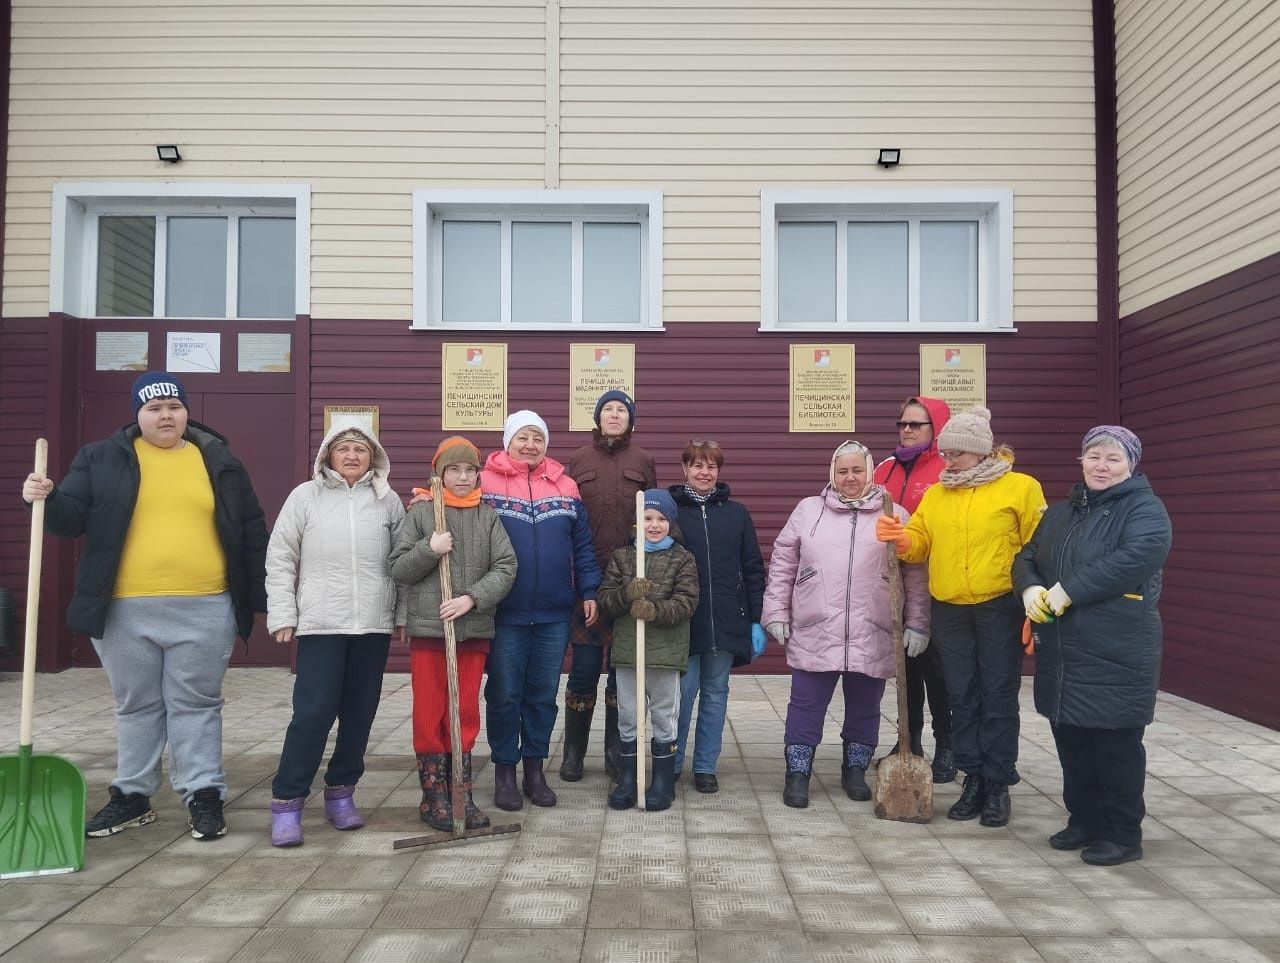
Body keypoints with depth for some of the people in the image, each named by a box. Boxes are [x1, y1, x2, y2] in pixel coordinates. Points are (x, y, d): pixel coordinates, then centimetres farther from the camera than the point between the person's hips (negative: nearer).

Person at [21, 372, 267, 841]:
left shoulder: (220, 462, 7)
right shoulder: (102, 459, 6)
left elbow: (252, 535, 8)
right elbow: (71, 519, 3)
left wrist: (263, 598, 5)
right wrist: (45, 500, -19)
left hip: (203, 610, -1)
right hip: (125, 610, 1)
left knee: (197, 704, 6)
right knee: (135, 706, 13)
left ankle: (204, 794, 14)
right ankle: (132, 795, 26)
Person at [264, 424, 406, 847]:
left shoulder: (388, 501, 7)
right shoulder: (305, 496, 2)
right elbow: (280, 559, 2)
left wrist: (403, 615, 8)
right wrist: (282, 616, -3)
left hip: (374, 625, 3)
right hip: (320, 624, -2)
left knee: (360, 713, 8)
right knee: (313, 712, -6)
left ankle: (341, 792, 23)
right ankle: (286, 801, 5)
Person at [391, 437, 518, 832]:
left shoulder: (489, 516, 4)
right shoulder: (420, 512, 1)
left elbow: (505, 568, -3)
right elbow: (398, 569, 0)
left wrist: (472, 598, -16)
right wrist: (429, 550, -17)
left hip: (474, 630, 2)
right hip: (428, 629, -1)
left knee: (466, 714, 9)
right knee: (429, 714, 4)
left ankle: (461, 793, 20)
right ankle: (434, 796, 16)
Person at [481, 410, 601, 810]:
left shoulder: (565, 487, 7)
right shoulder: (485, 484, -3)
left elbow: (582, 545, 9)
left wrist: (588, 592, 4)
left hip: (554, 614, 3)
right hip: (504, 614, -3)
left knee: (543, 694, 11)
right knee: (504, 694, 6)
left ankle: (535, 769, 25)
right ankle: (504, 772, 21)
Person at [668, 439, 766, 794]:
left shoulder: (737, 513, 7)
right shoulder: (670, 509, 1)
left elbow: (753, 569, 7)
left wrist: (757, 621, 3)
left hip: (726, 621, 2)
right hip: (682, 621, -2)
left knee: (716, 693, 9)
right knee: (683, 691, 0)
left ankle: (706, 767, 21)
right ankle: (671, 765, 17)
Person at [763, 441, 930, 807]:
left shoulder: (895, 516, 6)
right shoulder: (808, 510, 7)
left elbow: (915, 574, 7)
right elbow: (782, 564, 8)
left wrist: (916, 624, 3)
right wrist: (776, 613, 3)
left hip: (873, 637, 1)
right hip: (814, 633, 0)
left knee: (864, 708, 13)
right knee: (806, 705, 4)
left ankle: (855, 771, 31)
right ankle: (797, 774, 17)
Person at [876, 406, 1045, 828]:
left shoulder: (1021, 488, -4)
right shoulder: (935, 494, 10)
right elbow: (919, 543, 9)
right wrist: (899, 537, -13)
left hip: (1001, 608, -4)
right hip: (948, 611, 5)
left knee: (999, 698, 4)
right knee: (963, 698, 11)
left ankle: (998, 785, 16)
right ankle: (973, 780, 24)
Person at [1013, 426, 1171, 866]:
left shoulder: (1144, 509, -6)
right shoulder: (1060, 513, 17)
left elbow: (1137, 557, -23)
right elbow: (1026, 557, 14)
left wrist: (1069, 591, -24)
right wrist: (1030, 587, -10)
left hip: (1117, 653, -7)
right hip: (1061, 652, 7)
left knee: (1116, 743, 2)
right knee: (1071, 740, 14)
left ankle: (1124, 836, 17)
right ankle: (1085, 822, 30)